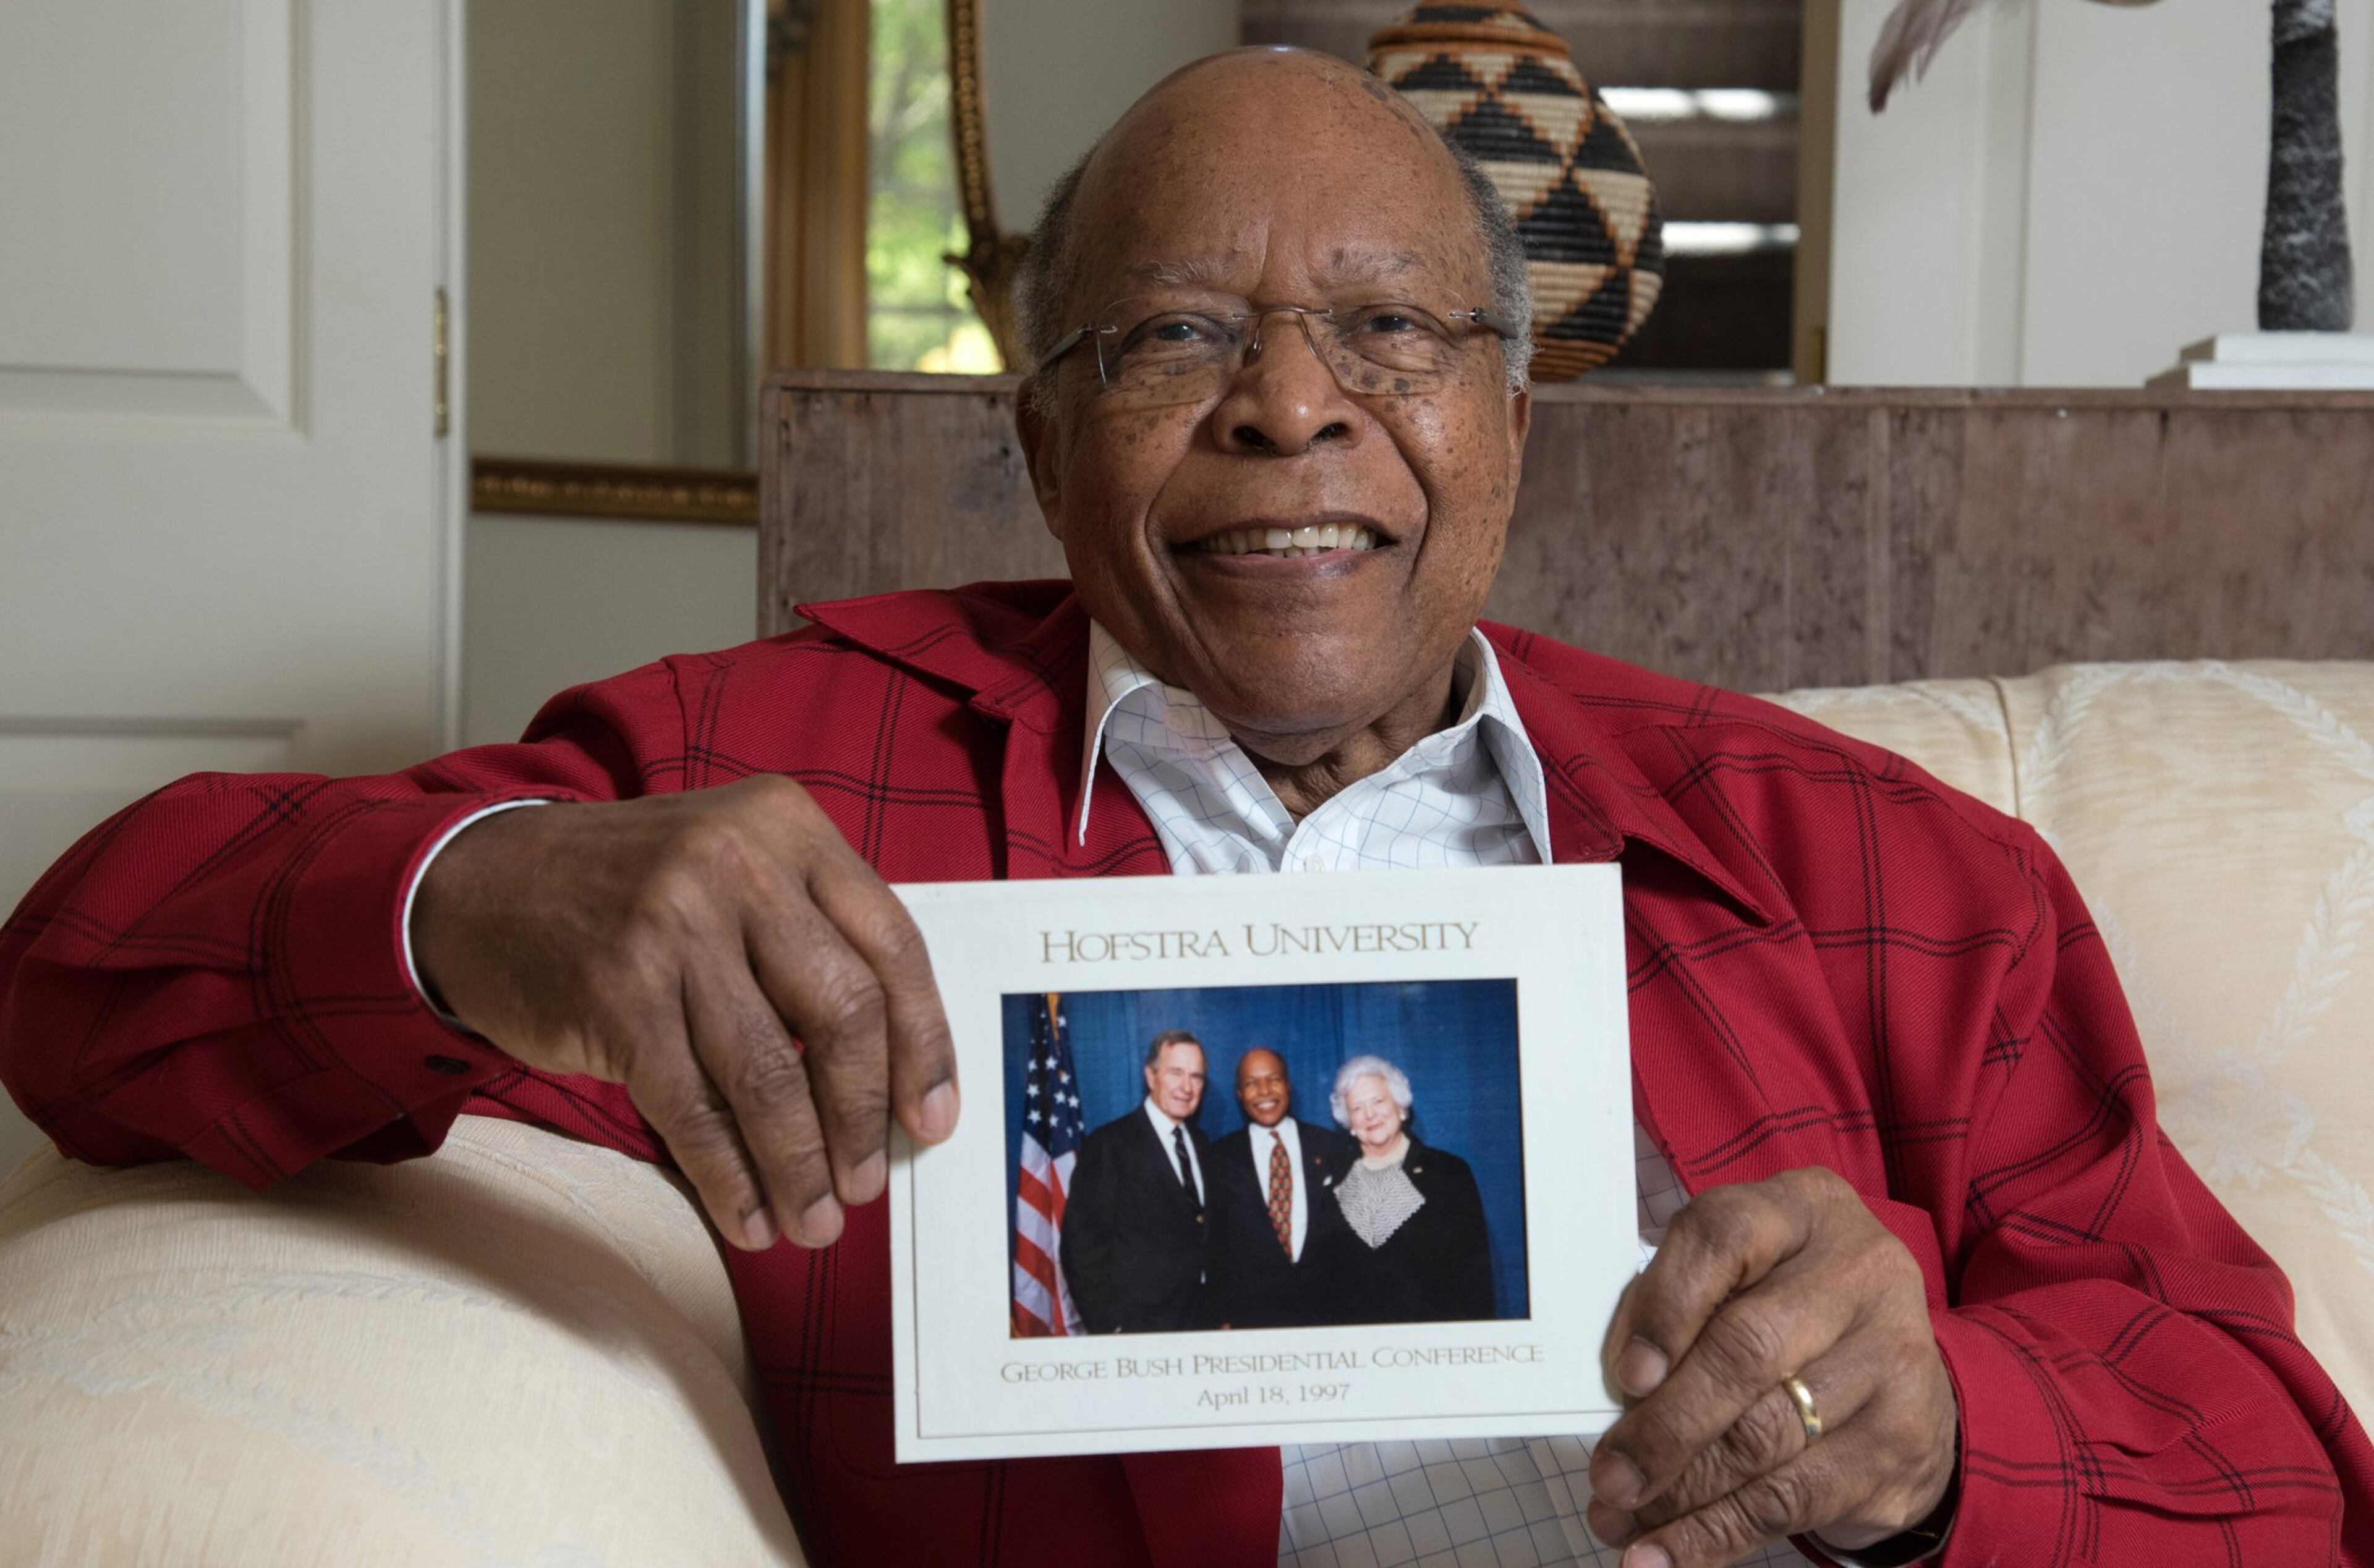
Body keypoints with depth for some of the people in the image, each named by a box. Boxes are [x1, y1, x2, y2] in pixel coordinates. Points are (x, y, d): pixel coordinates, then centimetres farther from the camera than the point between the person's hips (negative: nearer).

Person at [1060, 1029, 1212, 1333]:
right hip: (1136, 1327, -6)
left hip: (1200, 1320, 6)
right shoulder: (1109, 1145, -8)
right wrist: (1109, 1326, -14)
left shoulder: (1200, 1145, 13)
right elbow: (1082, 1243, -11)